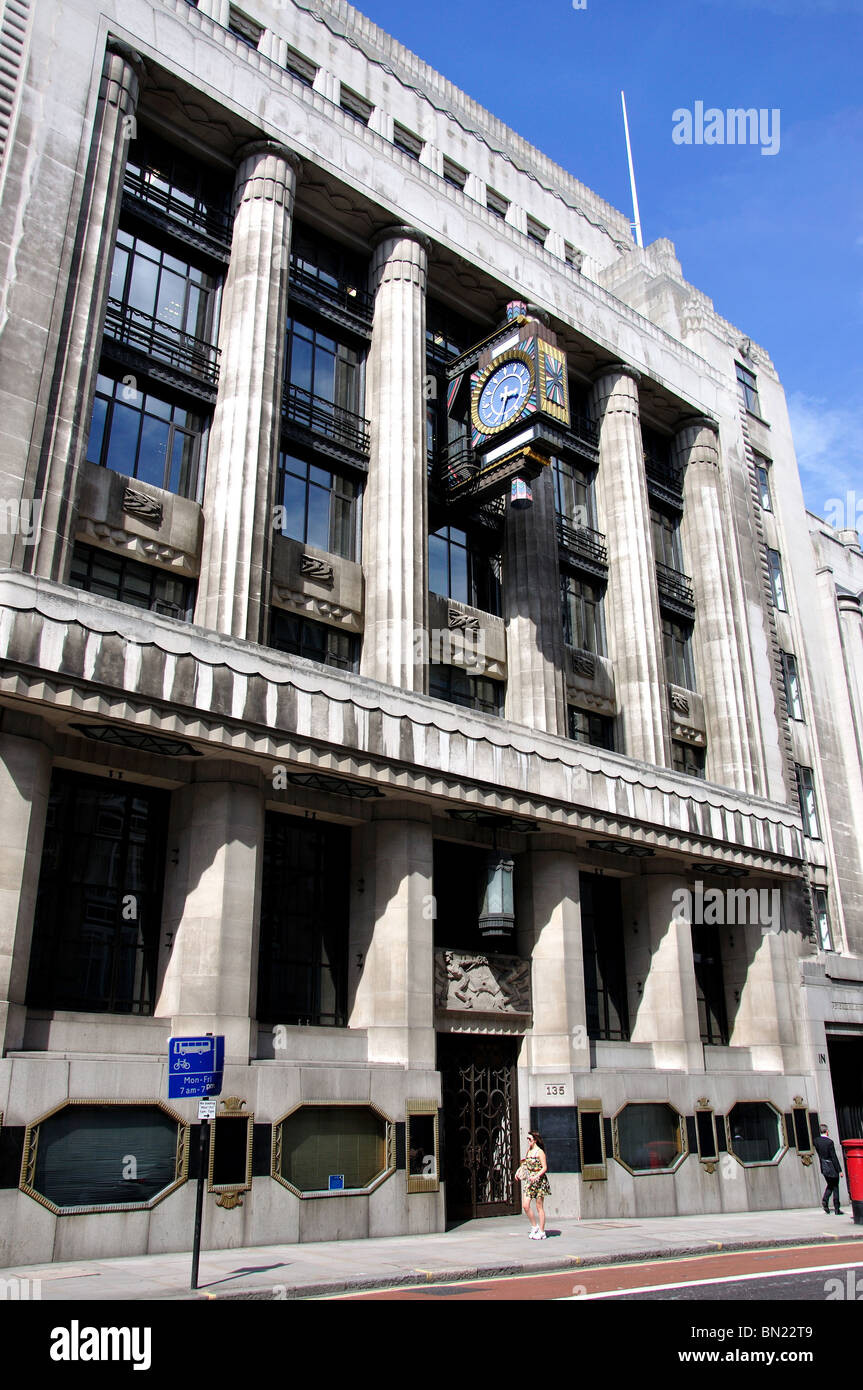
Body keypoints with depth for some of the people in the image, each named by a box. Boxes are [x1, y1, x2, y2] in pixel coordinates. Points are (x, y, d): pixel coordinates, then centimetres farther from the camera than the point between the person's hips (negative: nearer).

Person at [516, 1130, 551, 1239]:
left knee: (539, 1207, 0)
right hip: (529, 1181, 7)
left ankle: (541, 1232, 9)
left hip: (539, 1181, -7)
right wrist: (519, 1169, 11)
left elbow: (545, 1168, -14)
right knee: (525, 1206, -1)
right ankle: (534, 1226, 16)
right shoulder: (529, 1151, 11)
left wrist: (536, 1176, -26)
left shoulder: (539, 1152, -10)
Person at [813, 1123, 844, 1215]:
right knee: (835, 1187, 7)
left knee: (830, 1185, 21)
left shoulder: (816, 1141, -1)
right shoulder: (829, 1142, -20)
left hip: (823, 1168, 5)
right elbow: (834, 1157, -18)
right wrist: (839, 1170, -13)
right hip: (832, 1168, -5)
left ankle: (825, 1200, 0)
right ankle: (837, 1209, 10)